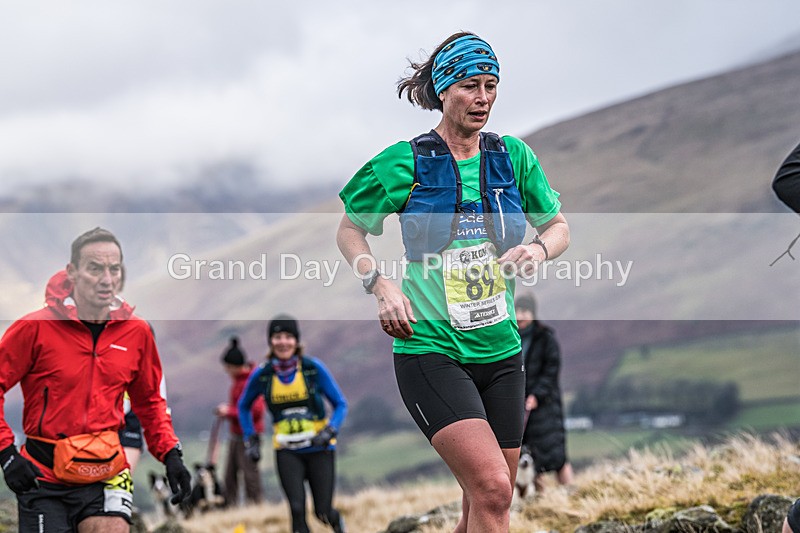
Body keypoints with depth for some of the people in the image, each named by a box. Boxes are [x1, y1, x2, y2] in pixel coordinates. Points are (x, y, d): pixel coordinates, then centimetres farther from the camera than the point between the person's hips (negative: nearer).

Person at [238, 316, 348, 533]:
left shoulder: (314, 368, -9)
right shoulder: (262, 374, -4)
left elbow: (340, 404, -2)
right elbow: (244, 406, 15)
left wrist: (330, 431, -18)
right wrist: (251, 440, 8)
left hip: (319, 449, -1)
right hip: (287, 452, 1)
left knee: (323, 512, 1)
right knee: (297, 510, -14)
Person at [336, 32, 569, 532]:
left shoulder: (513, 155, 5)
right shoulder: (405, 161, -5)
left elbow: (559, 227, 15)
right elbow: (349, 231, 6)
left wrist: (539, 248, -8)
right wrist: (381, 286, -10)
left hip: (501, 351, 5)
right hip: (430, 352, -5)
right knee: (492, 489, -22)